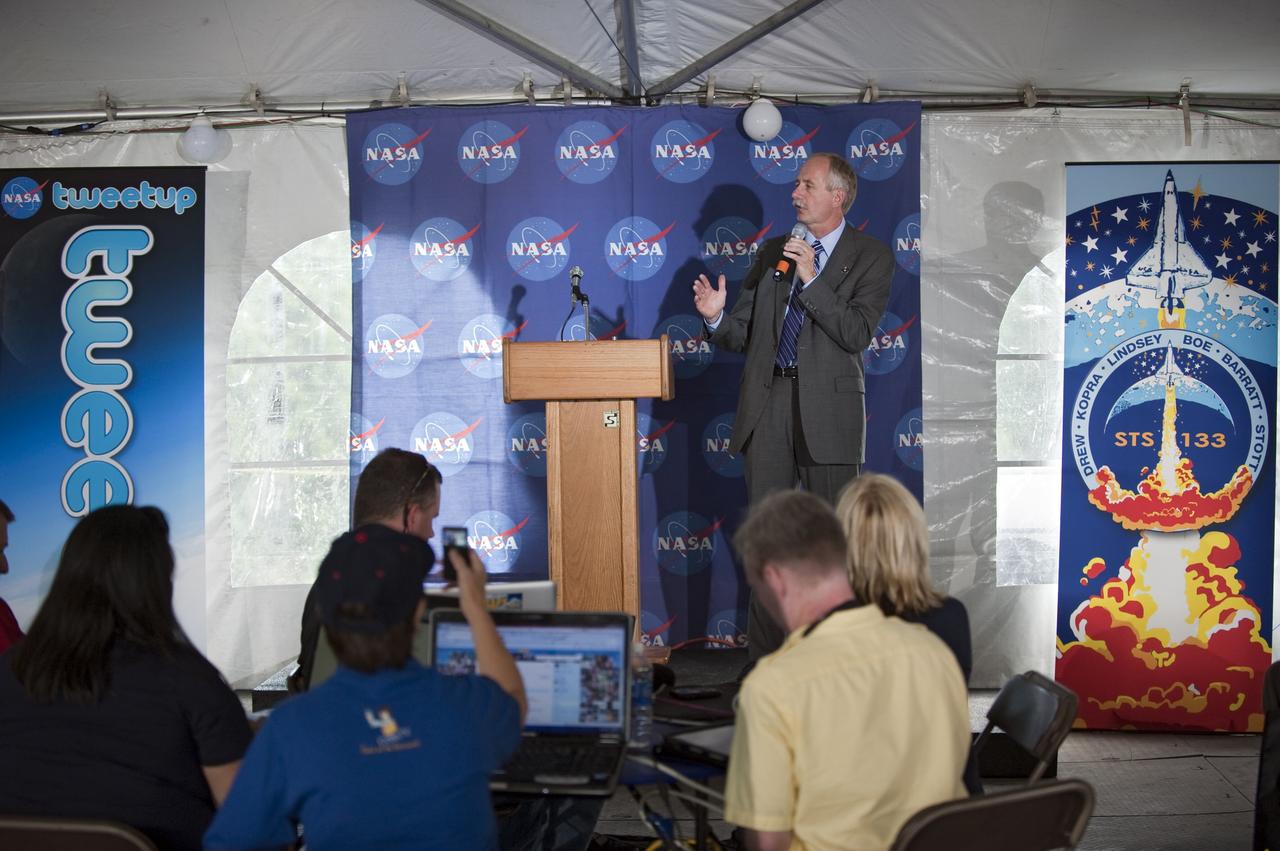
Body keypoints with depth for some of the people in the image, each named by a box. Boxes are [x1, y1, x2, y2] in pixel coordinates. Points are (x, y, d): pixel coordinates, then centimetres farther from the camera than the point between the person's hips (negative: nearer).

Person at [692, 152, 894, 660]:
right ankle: (765, 658, 17)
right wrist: (716, 317, -9)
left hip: (828, 406, -4)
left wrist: (811, 279, -17)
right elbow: (742, 336, 12)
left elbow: (857, 335, -12)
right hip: (768, 404, 4)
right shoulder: (773, 252, 14)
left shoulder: (871, 257, 1)